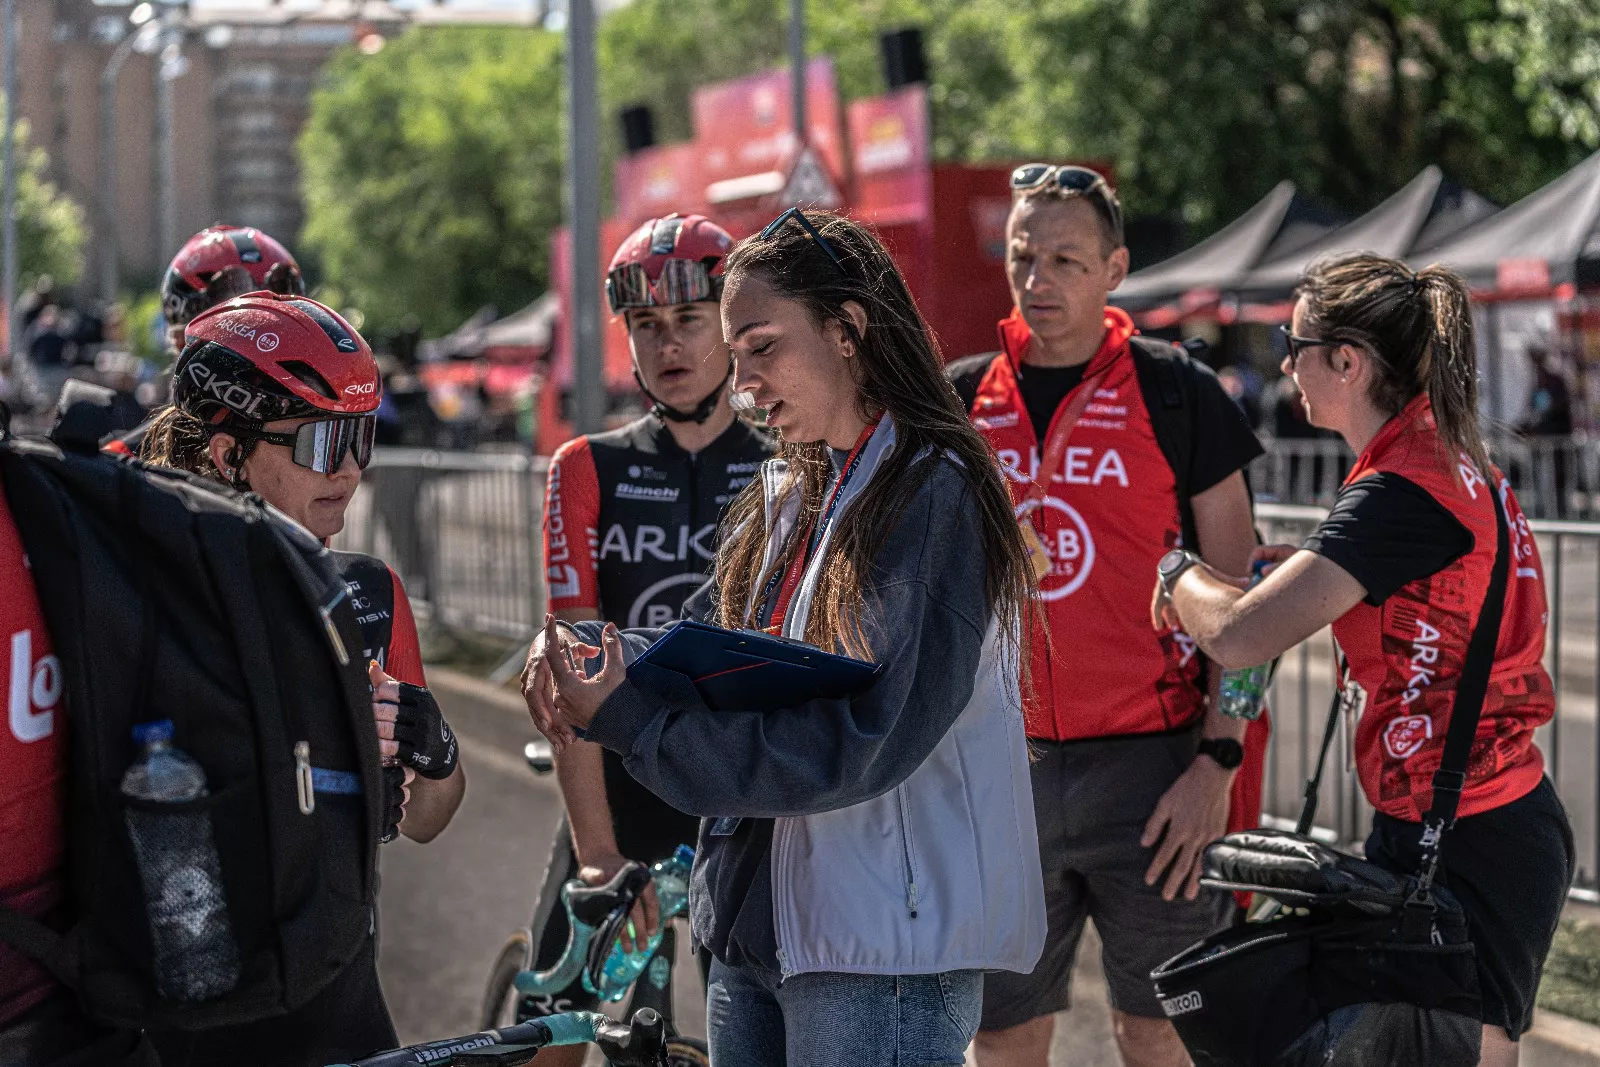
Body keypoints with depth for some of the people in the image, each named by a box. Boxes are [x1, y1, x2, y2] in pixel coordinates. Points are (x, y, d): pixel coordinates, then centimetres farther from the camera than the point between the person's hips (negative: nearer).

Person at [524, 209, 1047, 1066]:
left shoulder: (933, 495, -14)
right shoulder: (785, 498, 14)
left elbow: (858, 742, -22)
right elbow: (706, 654, 9)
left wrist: (628, 722, -21)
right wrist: (577, 650, -12)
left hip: (885, 959, -8)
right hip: (755, 929, 8)